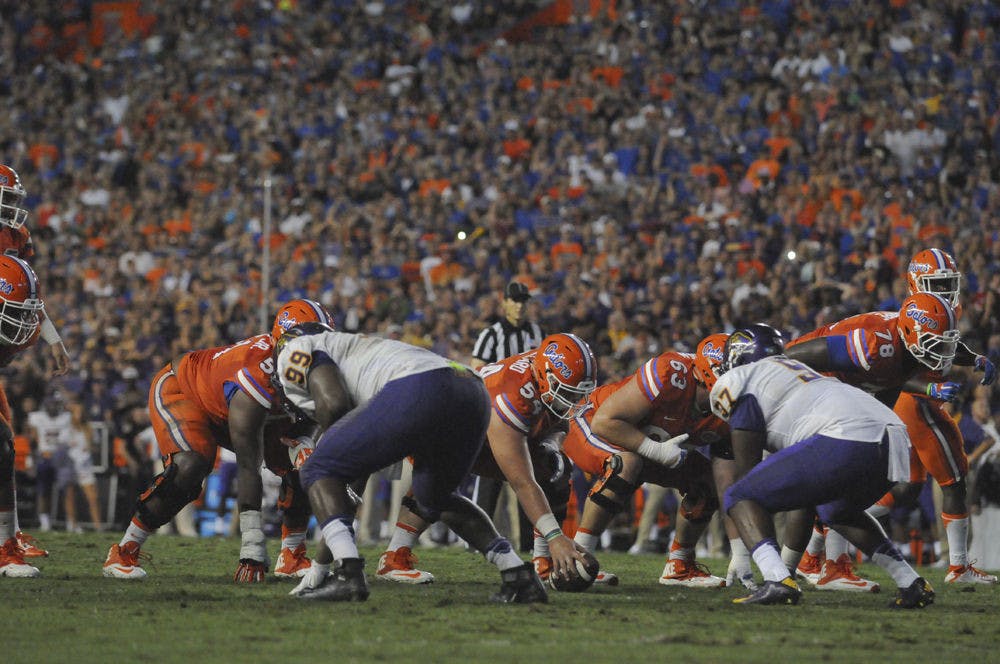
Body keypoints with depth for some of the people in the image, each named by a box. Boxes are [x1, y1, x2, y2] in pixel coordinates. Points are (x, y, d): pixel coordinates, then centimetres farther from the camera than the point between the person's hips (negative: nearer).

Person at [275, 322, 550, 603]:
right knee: (434, 498, 33)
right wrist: (318, 567, 47)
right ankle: (520, 576, 23)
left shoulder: (296, 351, 21)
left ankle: (348, 575, -7)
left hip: (419, 390, -8)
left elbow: (334, 403, -2)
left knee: (320, 472, 8)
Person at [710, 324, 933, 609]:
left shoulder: (738, 382, 13)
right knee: (836, 510, 37)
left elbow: (746, 467, 12)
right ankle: (911, 583, 25)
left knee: (740, 497, 4)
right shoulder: (799, 370, 37)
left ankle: (777, 581, -18)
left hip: (846, 441, -8)